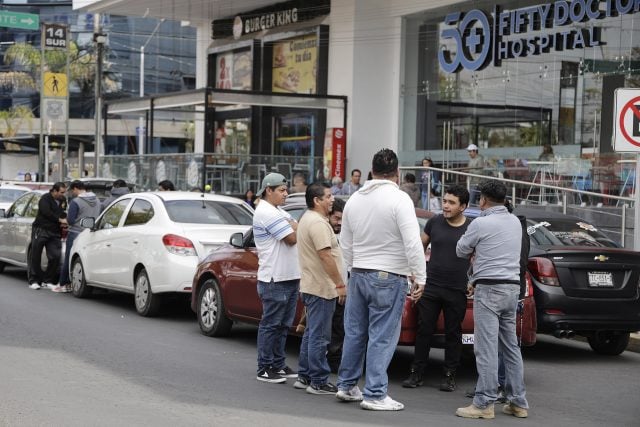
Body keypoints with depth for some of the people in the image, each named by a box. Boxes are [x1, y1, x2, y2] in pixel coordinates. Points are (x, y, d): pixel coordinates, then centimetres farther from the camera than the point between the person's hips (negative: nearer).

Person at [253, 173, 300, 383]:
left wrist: (294, 227, -7)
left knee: (283, 325, 14)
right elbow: (292, 238, -18)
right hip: (275, 280, -10)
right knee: (271, 325, -3)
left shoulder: (279, 212, 20)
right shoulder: (266, 213, -15)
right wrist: (294, 227, 2)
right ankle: (264, 369, 2)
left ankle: (278, 365, 22)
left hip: (289, 278, 10)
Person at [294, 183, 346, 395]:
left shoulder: (307, 219, 17)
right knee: (319, 337, -6)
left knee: (311, 334, 16)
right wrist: (340, 284, -21)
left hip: (311, 285, 11)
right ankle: (318, 382, -3)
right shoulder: (317, 223, -18)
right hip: (321, 287, -11)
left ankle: (304, 377, 22)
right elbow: (325, 256, -24)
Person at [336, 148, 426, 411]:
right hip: (389, 277, -6)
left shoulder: (354, 199, 7)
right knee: (382, 338, -2)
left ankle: (346, 386, 24)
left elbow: (345, 244, 14)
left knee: (354, 333, 16)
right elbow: (413, 243, -19)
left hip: (358, 274, 6)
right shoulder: (399, 199, -14)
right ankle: (375, 395, 0)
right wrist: (420, 277, -12)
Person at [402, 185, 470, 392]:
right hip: (431, 287, 2)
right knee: (424, 330, 3)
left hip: (457, 291, -1)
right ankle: (416, 373, 9)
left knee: (453, 334, 5)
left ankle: (449, 376, 14)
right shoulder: (435, 222, 3)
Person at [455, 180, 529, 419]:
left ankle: (484, 403, -8)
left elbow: (462, 250, 3)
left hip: (489, 289, -7)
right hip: (512, 286, 7)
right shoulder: (515, 222, 12)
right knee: (511, 347, 12)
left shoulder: (481, 223, -10)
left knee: (486, 348, -7)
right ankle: (518, 402, 14)